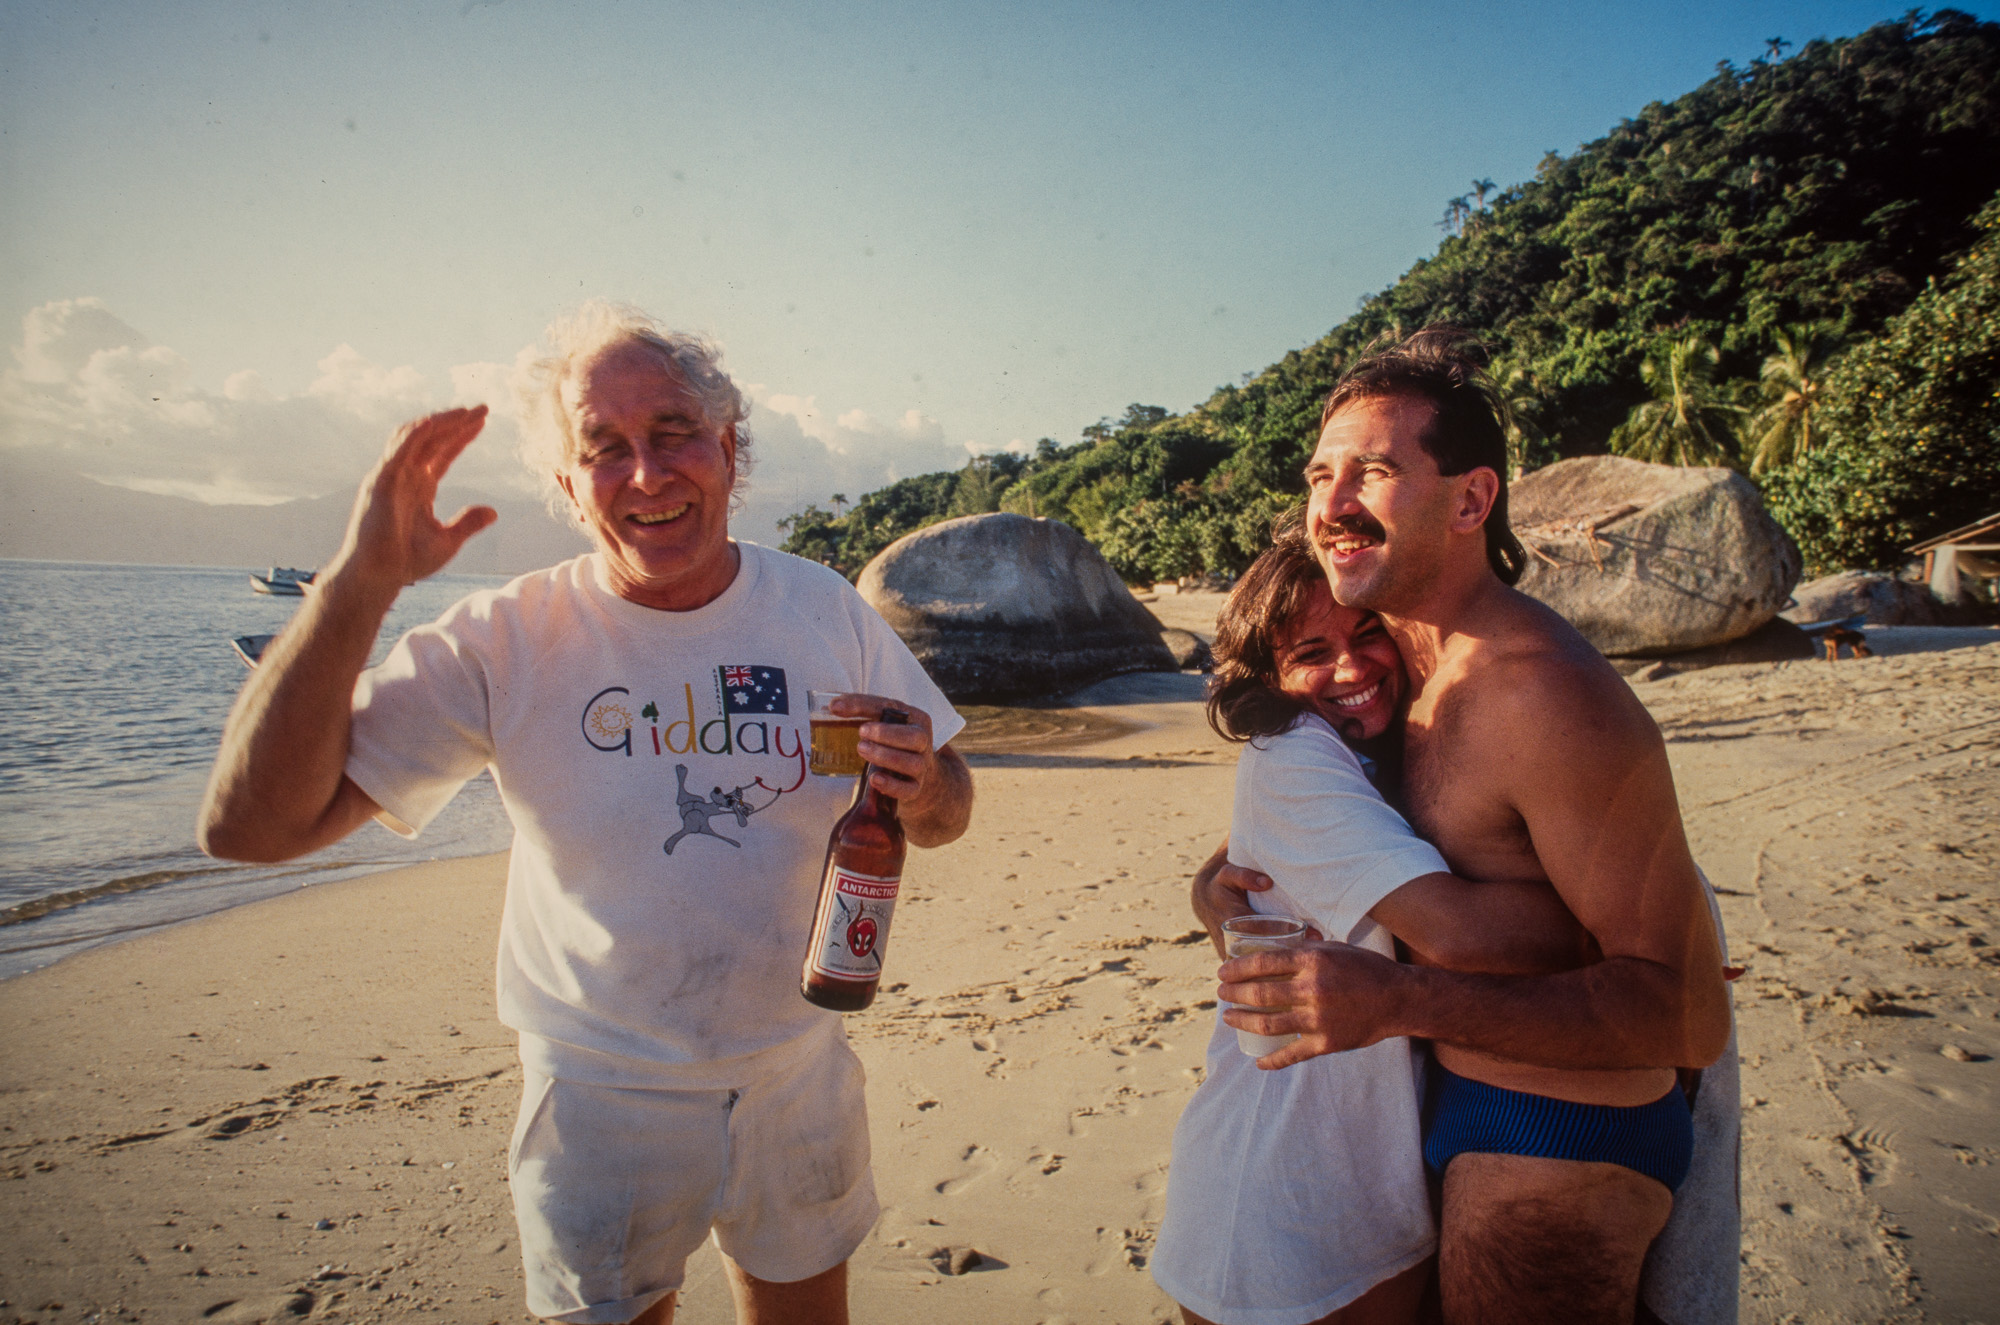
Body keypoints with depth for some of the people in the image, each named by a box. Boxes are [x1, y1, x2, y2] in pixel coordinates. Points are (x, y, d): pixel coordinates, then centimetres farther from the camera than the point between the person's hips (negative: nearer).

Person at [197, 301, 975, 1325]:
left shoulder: (825, 609, -7)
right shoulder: (504, 643, -14)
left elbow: (944, 816, 1)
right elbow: (249, 827, -19)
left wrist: (923, 787, -24)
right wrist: (361, 581, -27)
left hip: (800, 1076, 2)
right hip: (600, 1093, -2)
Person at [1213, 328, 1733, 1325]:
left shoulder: (1549, 700, -27)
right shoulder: (1407, 664, 2)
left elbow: (1686, 1012, -28)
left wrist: (1401, 1000, -36)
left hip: (1551, 1151, -9)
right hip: (1465, 1098, 9)